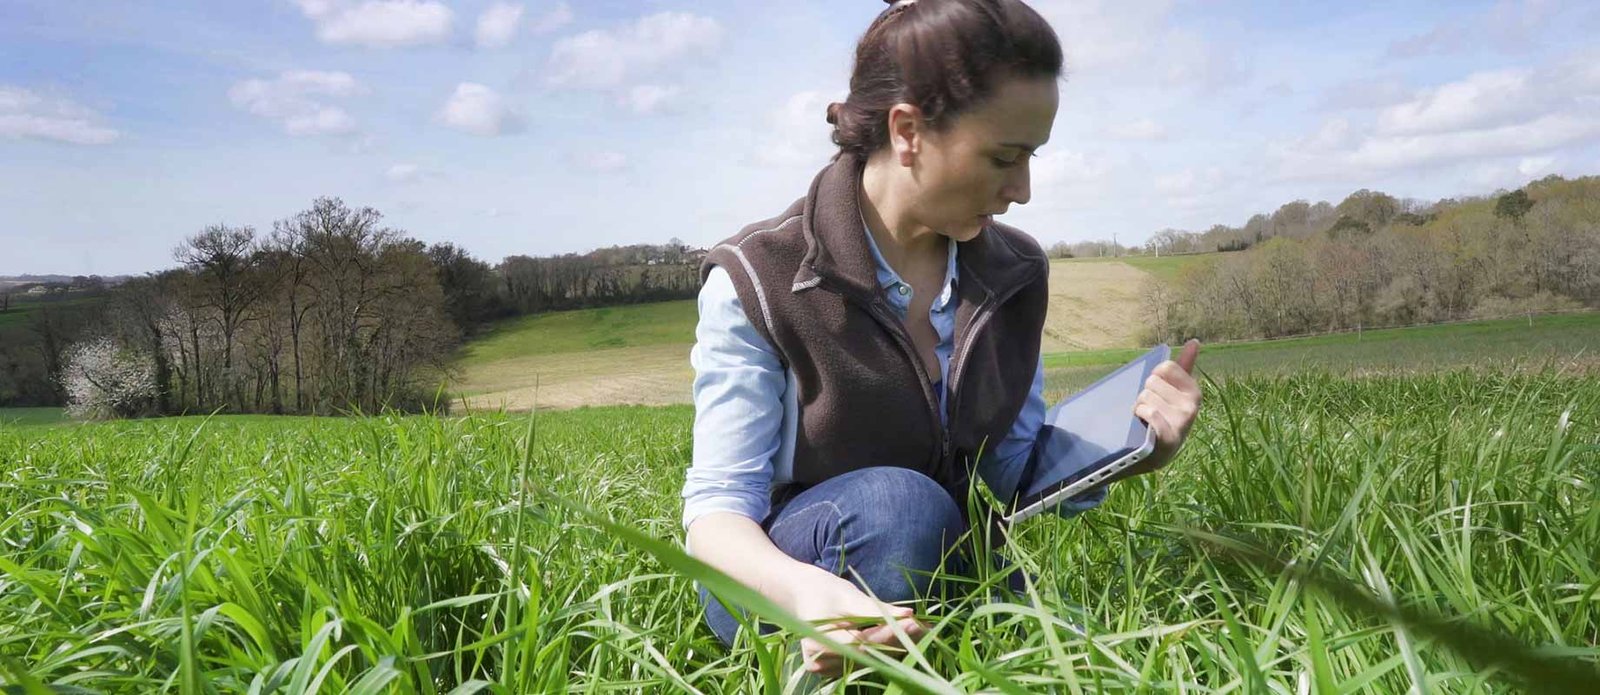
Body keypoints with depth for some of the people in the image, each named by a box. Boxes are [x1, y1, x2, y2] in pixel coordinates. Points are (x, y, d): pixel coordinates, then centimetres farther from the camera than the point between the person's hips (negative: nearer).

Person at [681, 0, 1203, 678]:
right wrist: (804, 590, -41)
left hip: (947, 571, 5)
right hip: (775, 587, -4)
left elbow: (1013, 475, 3)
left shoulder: (1014, 274, -1)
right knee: (895, 503, -35)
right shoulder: (756, 282, -17)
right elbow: (718, 504, -19)